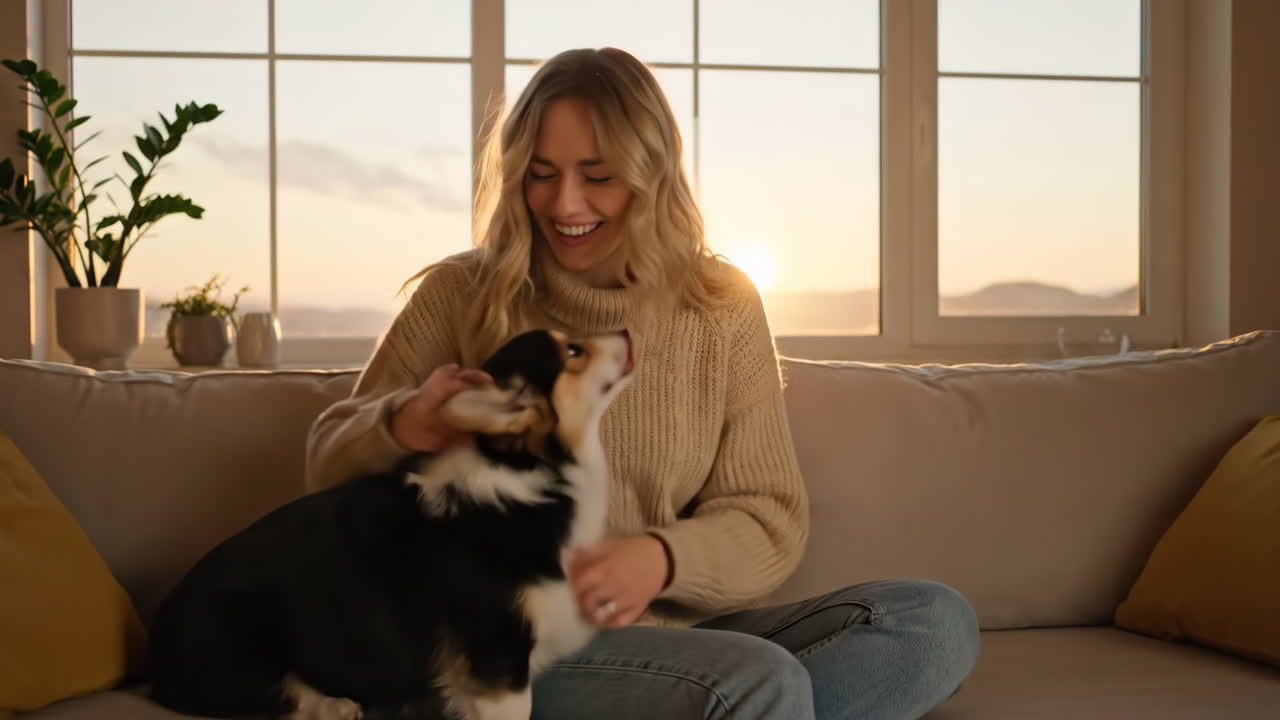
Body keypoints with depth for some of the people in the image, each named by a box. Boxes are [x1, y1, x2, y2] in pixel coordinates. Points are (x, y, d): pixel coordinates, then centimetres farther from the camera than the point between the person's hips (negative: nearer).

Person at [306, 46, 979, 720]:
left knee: (937, 620, -16)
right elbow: (330, 471, 4)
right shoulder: (460, 294, 1)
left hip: (681, 635, 5)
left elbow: (769, 518, 2)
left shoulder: (721, 309, 5)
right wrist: (403, 424, -20)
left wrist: (662, 560, -20)